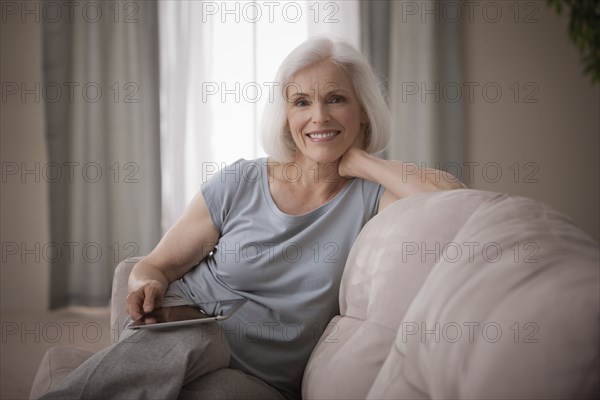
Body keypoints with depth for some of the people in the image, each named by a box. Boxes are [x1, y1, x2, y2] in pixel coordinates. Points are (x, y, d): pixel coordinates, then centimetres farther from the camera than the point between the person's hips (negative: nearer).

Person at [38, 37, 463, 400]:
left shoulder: (369, 196, -1)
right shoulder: (239, 184, 1)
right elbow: (157, 265, 6)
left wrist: (356, 161, -12)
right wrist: (148, 285, -18)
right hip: (188, 329, 0)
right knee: (189, 342, -36)